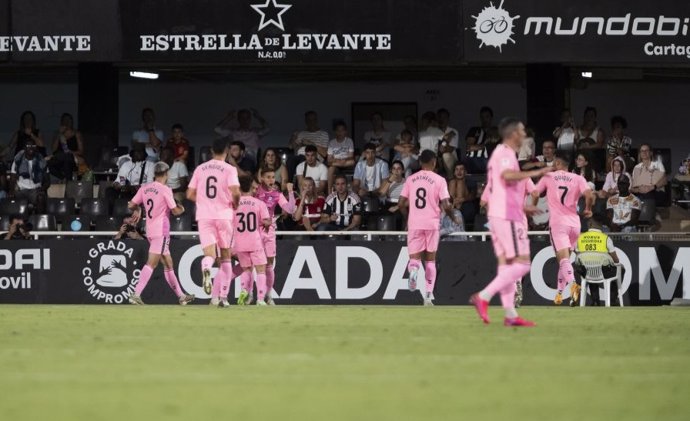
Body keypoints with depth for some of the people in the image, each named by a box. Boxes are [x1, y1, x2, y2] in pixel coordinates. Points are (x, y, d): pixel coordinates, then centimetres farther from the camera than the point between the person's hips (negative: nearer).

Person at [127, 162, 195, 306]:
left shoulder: (145, 188, 7)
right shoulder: (165, 190, -11)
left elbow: (132, 205, 10)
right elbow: (175, 211, -7)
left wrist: (137, 210, 31)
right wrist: (182, 209, 14)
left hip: (150, 231, 8)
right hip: (161, 231, -8)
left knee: (168, 264, 15)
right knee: (151, 263, -13)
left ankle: (180, 295, 22)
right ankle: (136, 294, -23)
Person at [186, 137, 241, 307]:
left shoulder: (200, 169, 8)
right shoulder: (229, 169, -3)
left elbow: (190, 194, 9)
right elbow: (235, 192, -17)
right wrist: (235, 204, 4)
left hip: (204, 216, 2)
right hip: (224, 215, -2)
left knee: (209, 253, -6)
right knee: (225, 257, 12)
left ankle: (206, 268, -44)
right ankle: (222, 296, 10)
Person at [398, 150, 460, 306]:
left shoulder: (411, 179, 6)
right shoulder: (439, 180, -3)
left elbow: (401, 204, 5)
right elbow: (446, 205, -9)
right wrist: (454, 219, 10)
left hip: (414, 224, 1)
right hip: (432, 223, -1)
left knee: (415, 257, 5)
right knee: (430, 260, 12)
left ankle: (414, 269, -32)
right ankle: (429, 295, 8)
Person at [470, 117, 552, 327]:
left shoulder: (501, 153, 20)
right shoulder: (506, 154, -11)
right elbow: (507, 175, -34)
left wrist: (522, 207, 28)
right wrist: (535, 173, -28)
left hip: (498, 214, 10)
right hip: (508, 217, -10)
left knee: (506, 264, 7)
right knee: (521, 263, -11)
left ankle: (510, 314, 5)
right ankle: (484, 297, -16)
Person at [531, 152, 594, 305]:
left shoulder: (549, 176, 7)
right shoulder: (578, 179, 9)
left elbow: (535, 194, -2)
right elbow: (589, 195, -7)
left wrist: (533, 207, 19)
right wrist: (588, 210, 11)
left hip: (557, 222, -3)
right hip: (574, 222, 3)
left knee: (563, 257, -15)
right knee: (564, 258, 18)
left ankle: (572, 282, -42)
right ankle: (559, 293, 20)